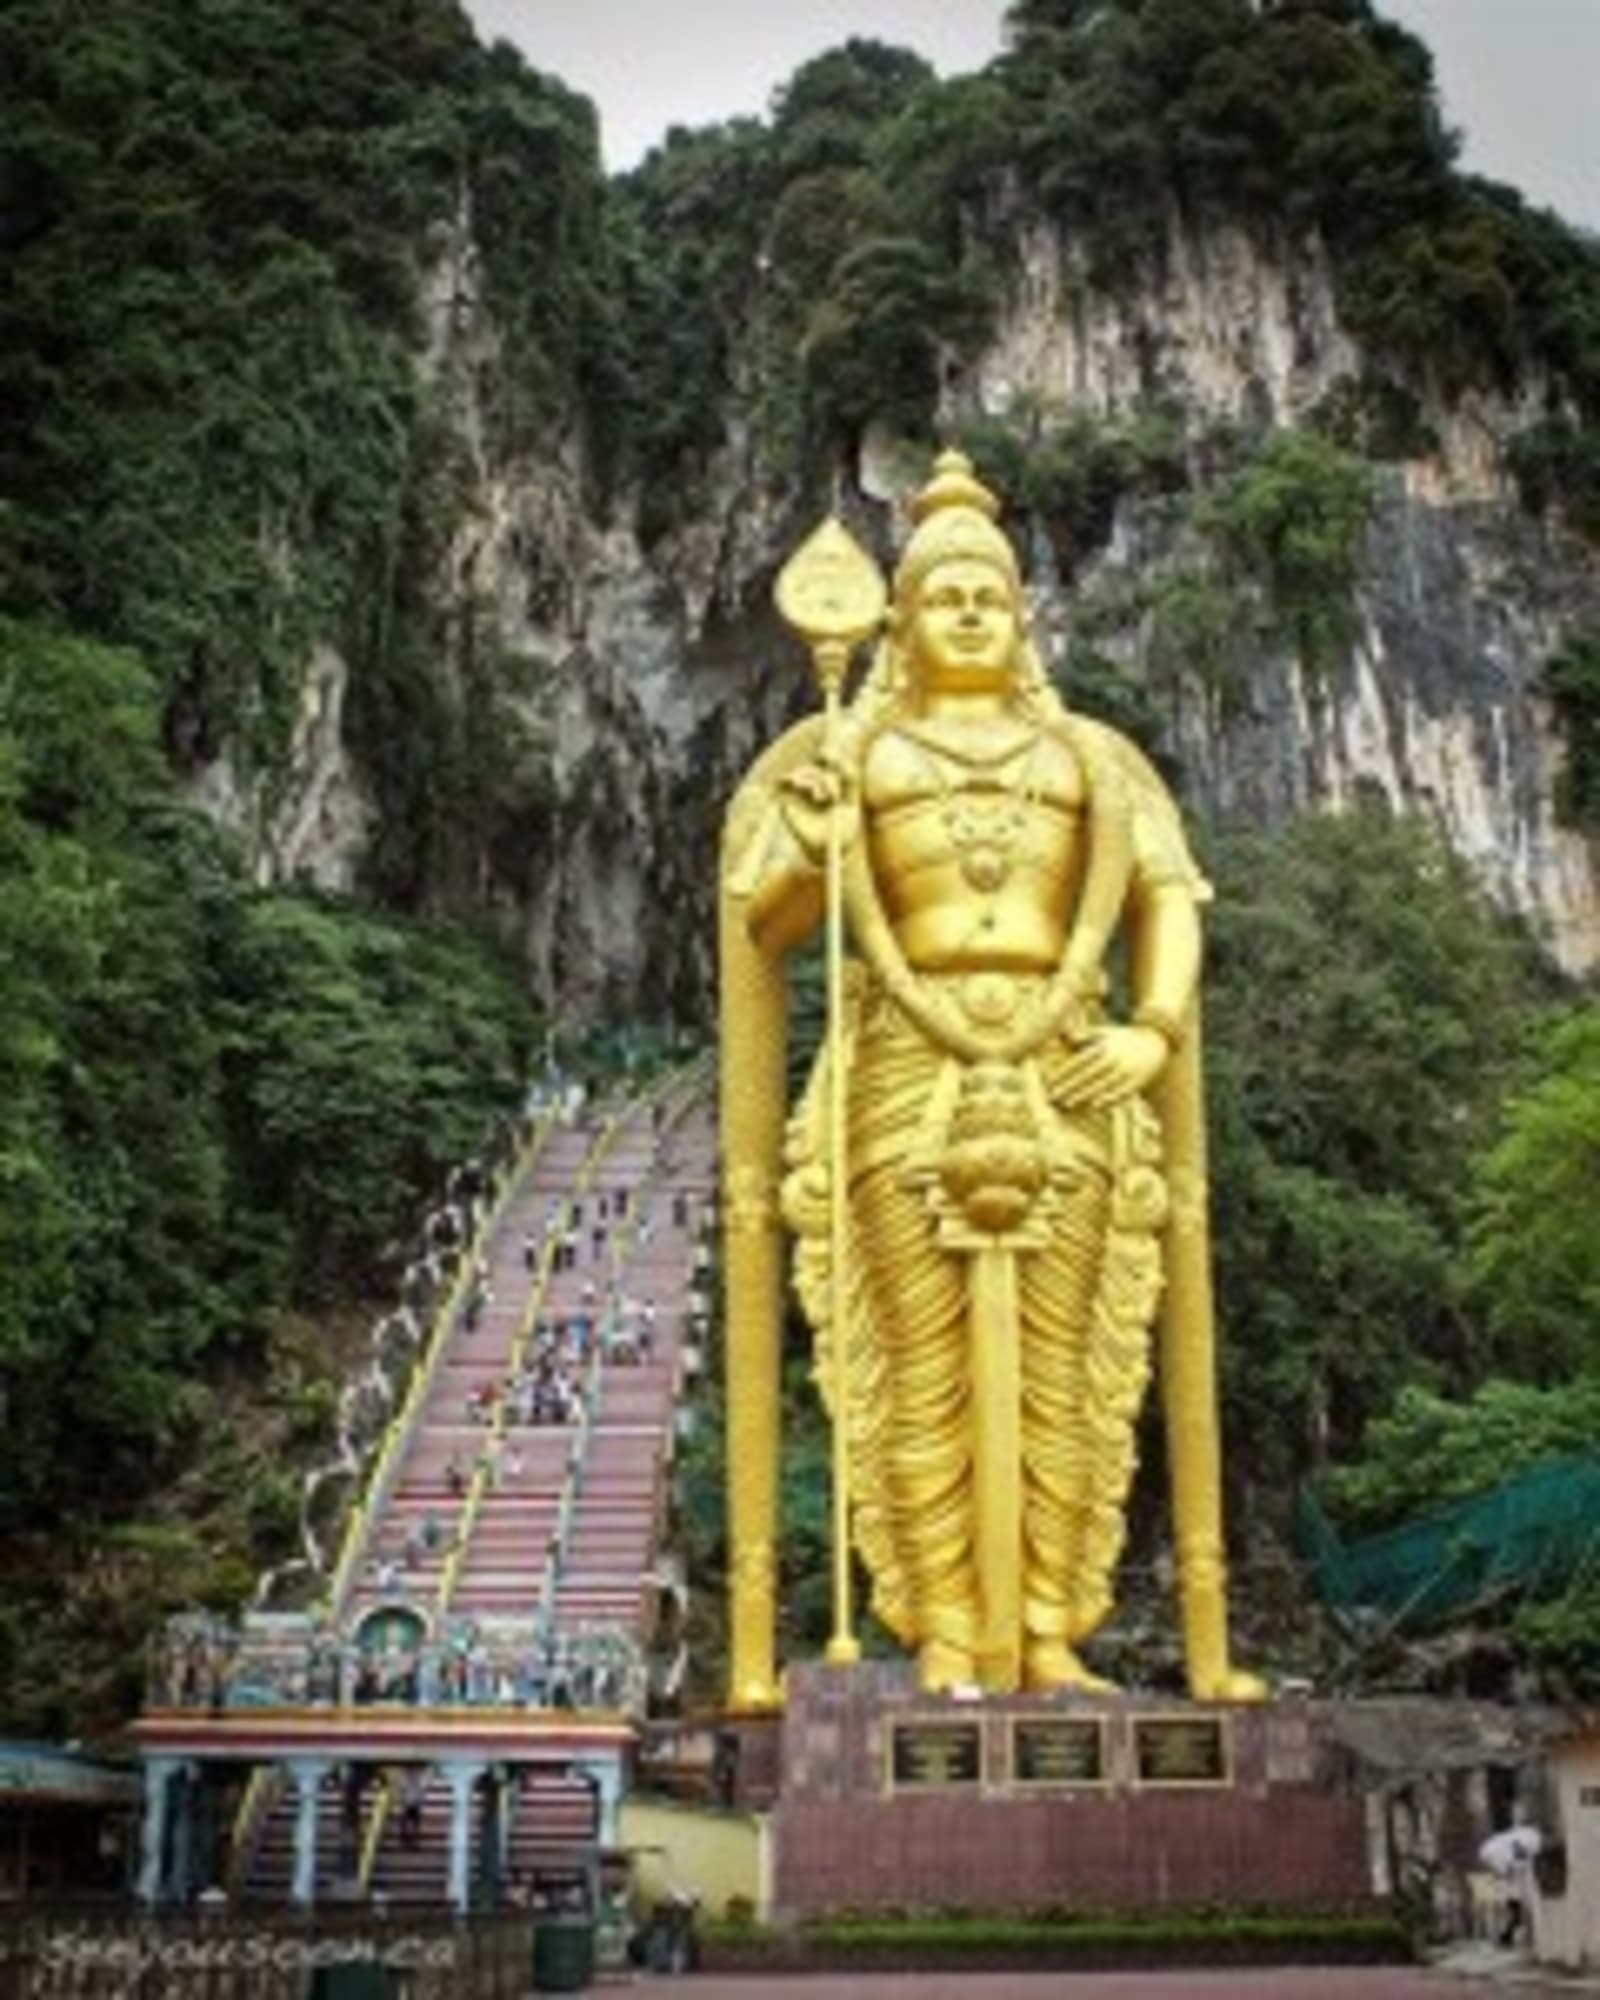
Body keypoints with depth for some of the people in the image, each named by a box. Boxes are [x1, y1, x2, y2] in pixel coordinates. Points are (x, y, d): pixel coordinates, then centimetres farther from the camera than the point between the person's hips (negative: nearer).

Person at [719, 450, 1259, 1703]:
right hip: (909, 1081, -2)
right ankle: (945, 1643, 2)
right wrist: (808, 844, -13)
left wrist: (1158, 1030, -6)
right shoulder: (848, 754, 12)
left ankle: (1050, 1638, 6)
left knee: (1057, 1369, 0)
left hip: (1063, 1085, 2)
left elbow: (1168, 898, 10)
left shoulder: (1087, 756, 17)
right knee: (925, 1369, -4)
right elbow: (767, 924, 7)